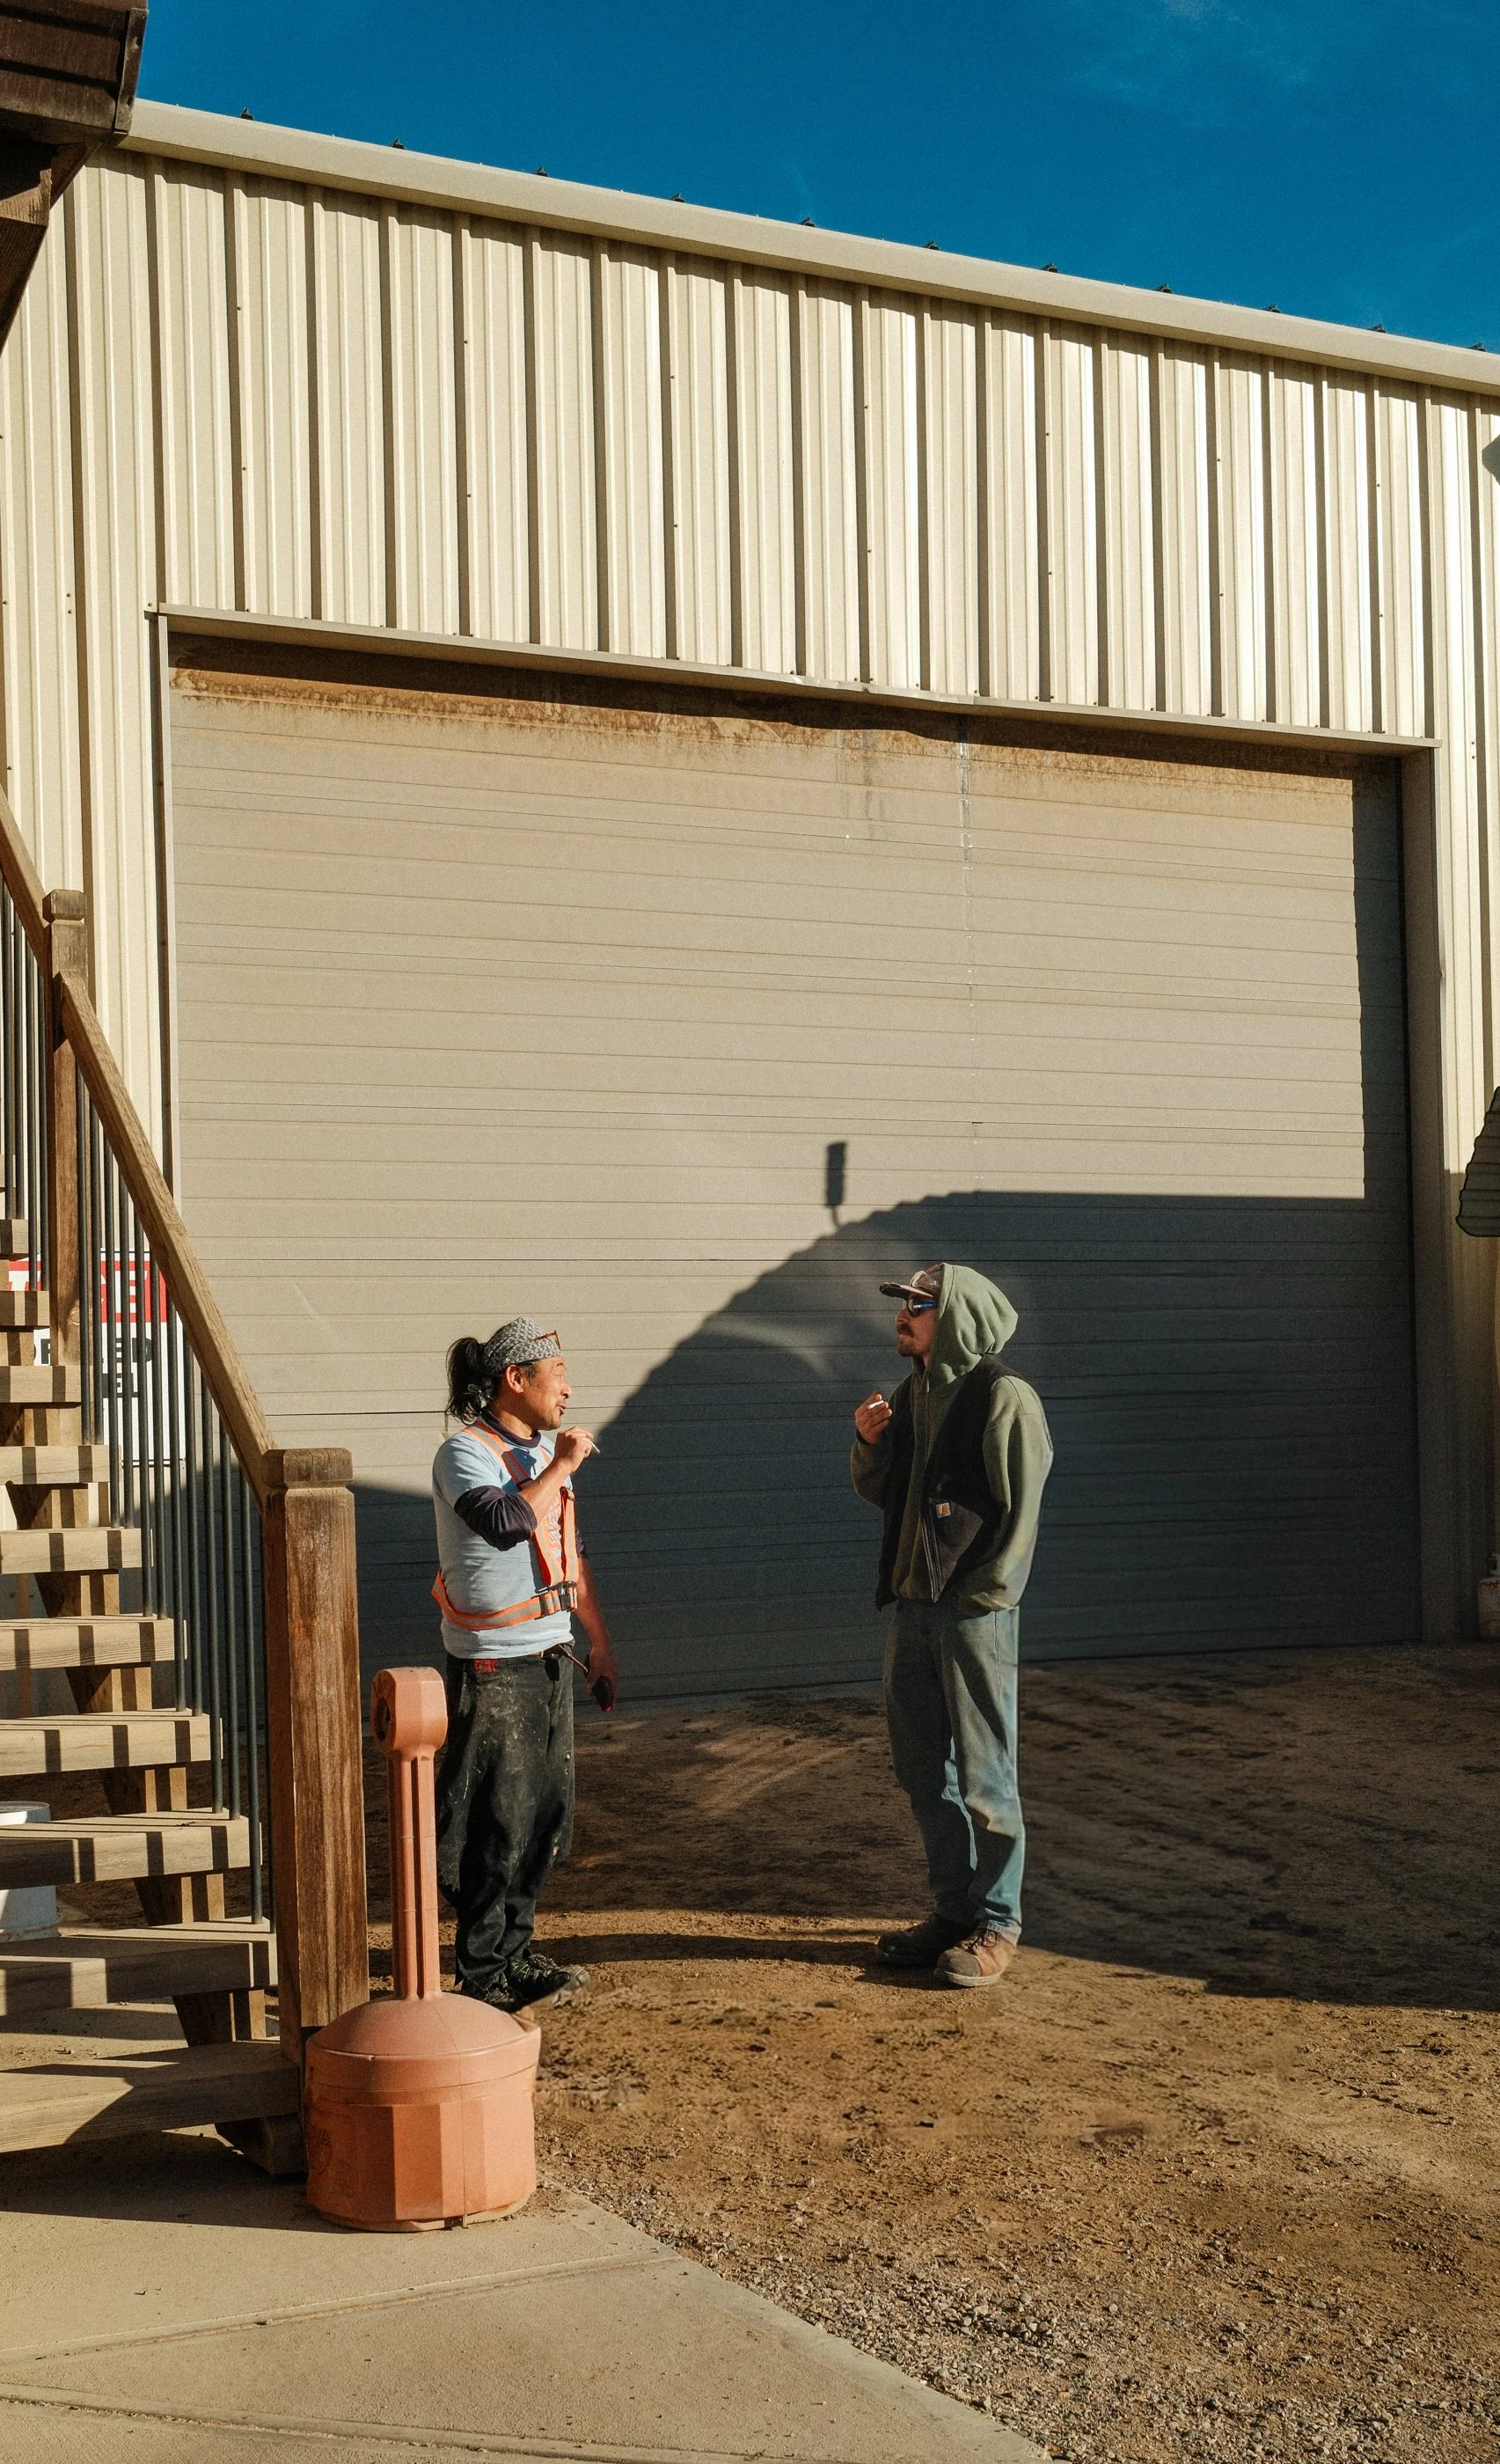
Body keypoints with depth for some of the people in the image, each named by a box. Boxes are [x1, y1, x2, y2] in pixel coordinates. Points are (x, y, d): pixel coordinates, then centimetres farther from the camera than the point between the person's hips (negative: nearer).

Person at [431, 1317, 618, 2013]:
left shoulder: (541, 1448, 14)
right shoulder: (465, 1451, -12)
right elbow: (502, 1524, -32)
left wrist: (600, 1640, 23)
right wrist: (560, 1467, -20)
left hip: (550, 1654, 8)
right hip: (492, 1665, -8)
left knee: (548, 1814, 11)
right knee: (497, 1824, -4)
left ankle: (514, 1951, 24)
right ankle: (483, 1974, 8)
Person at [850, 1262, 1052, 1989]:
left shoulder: (1004, 1398, -12)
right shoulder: (913, 1394, 12)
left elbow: (1019, 1511, -14)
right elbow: (882, 1493, 19)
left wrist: (976, 1596, -14)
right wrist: (869, 1444, 0)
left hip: (974, 1612, -8)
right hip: (913, 1606, 8)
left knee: (983, 1775, 0)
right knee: (923, 1770, 14)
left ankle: (996, 1922, 11)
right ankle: (953, 1908, 25)